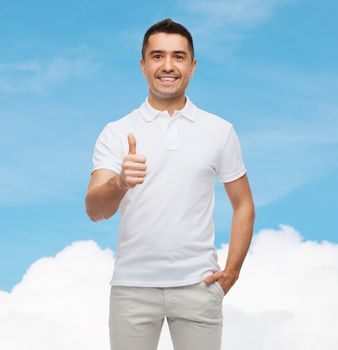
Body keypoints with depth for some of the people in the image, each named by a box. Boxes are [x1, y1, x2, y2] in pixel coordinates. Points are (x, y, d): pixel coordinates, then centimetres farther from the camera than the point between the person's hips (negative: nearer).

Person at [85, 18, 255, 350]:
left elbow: (243, 205, 12)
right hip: (132, 285, 0)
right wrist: (119, 183, -32)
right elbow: (94, 210, -11)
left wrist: (231, 271, 1)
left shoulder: (220, 131, 4)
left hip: (197, 285, 0)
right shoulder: (116, 133, 1)